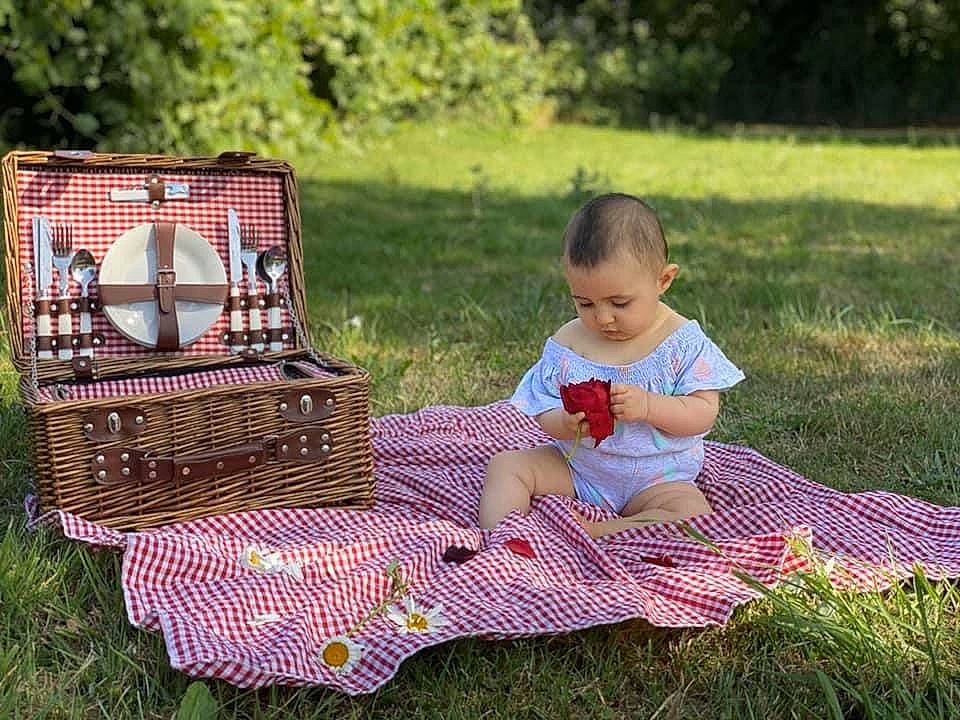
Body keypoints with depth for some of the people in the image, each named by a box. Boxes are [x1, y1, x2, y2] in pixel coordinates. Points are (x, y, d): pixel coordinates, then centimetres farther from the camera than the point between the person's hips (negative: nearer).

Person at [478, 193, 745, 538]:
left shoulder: (682, 342, -12)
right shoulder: (565, 345, -7)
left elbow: (704, 412, -14)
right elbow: (546, 415, -5)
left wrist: (648, 406, -31)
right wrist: (565, 424, -29)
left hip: (657, 480, -2)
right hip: (575, 467, 3)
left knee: (694, 516, -30)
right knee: (505, 464, -11)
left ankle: (591, 532, -33)